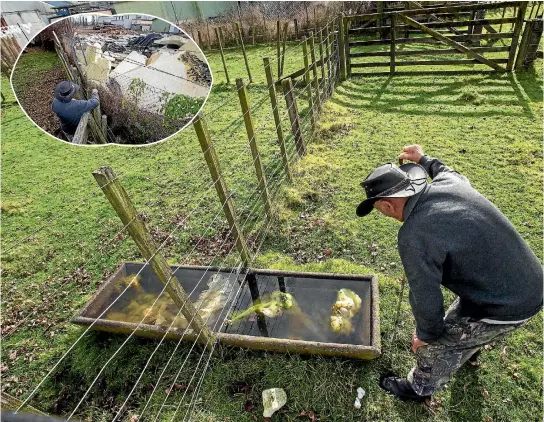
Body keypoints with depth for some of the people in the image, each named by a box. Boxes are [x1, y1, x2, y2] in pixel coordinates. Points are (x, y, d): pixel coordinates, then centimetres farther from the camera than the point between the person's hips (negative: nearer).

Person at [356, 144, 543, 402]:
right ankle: (469, 346, 67)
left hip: (506, 307, -8)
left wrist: (425, 335, -2)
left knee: (436, 345, 13)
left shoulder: (414, 236, -32)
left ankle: (419, 389, 42)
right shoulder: (448, 183, -9)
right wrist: (424, 160, 31)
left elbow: (426, 298, -22)